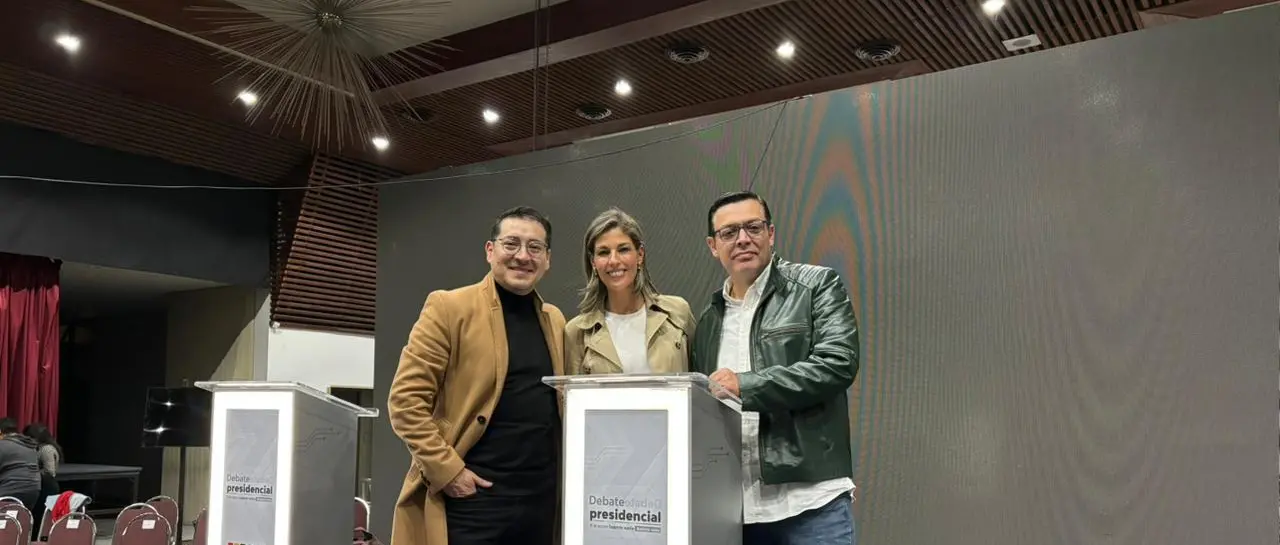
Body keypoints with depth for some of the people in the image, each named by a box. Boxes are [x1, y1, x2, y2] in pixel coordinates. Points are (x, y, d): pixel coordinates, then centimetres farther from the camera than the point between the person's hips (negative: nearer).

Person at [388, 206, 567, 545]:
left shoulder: (555, 320, 12)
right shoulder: (449, 308, -5)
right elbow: (405, 399, -8)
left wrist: (561, 476, 10)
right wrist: (446, 470, -14)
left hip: (541, 500, 6)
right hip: (472, 497, -5)